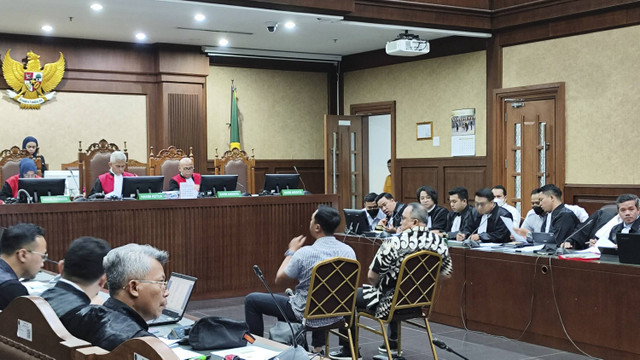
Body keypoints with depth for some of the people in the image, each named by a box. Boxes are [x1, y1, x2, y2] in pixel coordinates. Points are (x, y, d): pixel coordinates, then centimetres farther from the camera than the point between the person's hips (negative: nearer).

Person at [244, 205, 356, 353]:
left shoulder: (304, 253, -25)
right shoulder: (349, 251, -11)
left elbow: (279, 280, -8)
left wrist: (291, 251, 4)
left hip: (307, 316, -5)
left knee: (251, 300, 9)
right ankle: (318, 346, 39)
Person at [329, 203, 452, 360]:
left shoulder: (393, 244, -24)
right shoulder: (439, 242, -10)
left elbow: (372, 277, -17)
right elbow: (446, 274, 3)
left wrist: (376, 286, 6)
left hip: (391, 303, -6)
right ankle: (393, 343, 42)